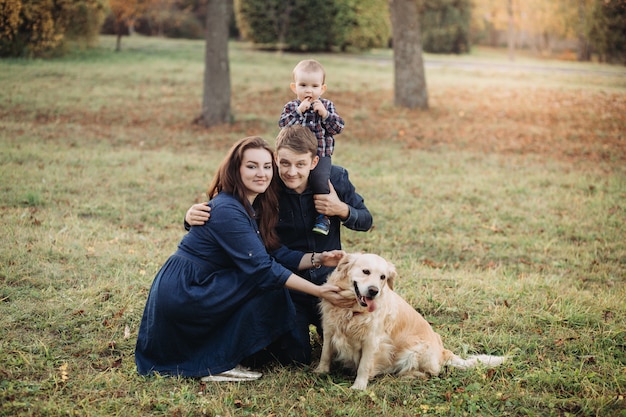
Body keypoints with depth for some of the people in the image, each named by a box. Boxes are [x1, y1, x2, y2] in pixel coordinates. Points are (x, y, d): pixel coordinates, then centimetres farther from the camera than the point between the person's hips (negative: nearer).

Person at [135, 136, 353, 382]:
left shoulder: (255, 207, 8)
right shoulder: (227, 211, -22)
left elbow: (277, 253, 5)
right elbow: (262, 268, -25)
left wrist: (319, 259, -9)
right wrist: (319, 292, -25)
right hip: (181, 294, -10)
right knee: (268, 285, -16)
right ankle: (220, 367, -8)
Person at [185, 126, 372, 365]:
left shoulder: (335, 178, -12)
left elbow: (366, 222, -1)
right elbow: (219, 216, -11)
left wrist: (342, 210, -23)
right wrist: (193, 217, -35)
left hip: (328, 282, 2)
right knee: (295, 358, -7)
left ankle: (318, 323, 35)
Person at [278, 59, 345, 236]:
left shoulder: (327, 106, 8)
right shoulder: (291, 107, 8)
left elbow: (338, 128, -1)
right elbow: (283, 125, -9)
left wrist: (325, 114, -13)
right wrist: (299, 111, -15)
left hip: (321, 155, -2)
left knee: (319, 180, -25)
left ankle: (323, 216, -11)